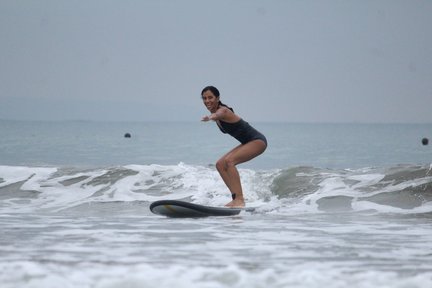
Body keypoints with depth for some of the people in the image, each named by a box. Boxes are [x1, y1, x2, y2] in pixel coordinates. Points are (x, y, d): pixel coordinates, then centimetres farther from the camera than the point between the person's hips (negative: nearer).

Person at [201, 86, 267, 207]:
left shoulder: (223, 111, -24)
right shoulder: (216, 111, 4)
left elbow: (218, 114, -50)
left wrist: (209, 118, -72)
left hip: (258, 140, -10)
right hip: (248, 142, 10)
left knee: (229, 160, -27)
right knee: (220, 164, 3)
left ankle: (239, 199, -29)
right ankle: (236, 198, 3)